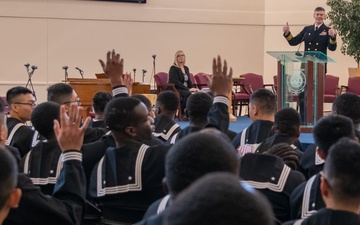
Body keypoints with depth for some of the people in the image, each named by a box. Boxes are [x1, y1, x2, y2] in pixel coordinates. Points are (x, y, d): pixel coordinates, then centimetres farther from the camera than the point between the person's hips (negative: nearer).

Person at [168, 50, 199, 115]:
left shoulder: (186, 68, 18)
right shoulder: (173, 68, -5)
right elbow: (176, 82, -16)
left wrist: (193, 88, -2)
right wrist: (188, 89, -21)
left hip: (186, 89, 7)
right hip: (175, 90, -7)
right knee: (188, 93, -37)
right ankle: (183, 113, -27)